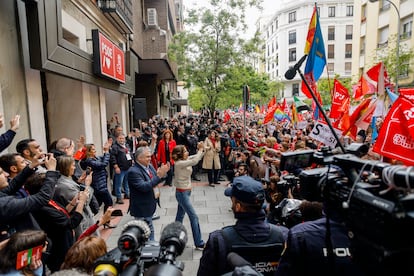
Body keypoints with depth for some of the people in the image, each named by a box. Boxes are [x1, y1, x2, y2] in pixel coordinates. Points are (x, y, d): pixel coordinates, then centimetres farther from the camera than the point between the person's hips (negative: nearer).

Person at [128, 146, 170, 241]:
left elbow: (157, 181, 7)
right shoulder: (133, 171, -22)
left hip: (148, 206, 8)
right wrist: (158, 176, -33)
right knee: (149, 231, 3)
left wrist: (163, 173, -14)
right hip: (141, 208, -8)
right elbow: (144, 187, -30)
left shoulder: (149, 166, 2)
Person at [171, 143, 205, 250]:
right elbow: (195, 161, -34)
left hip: (186, 192, 9)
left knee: (180, 215, 18)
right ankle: (199, 243, 6)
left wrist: (202, 149, -11)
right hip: (182, 193, -9)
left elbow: (198, 157, 7)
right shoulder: (179, 163, -22)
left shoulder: (185, 160, 2)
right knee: (194, 217, -4)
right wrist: (200, 149, -24)